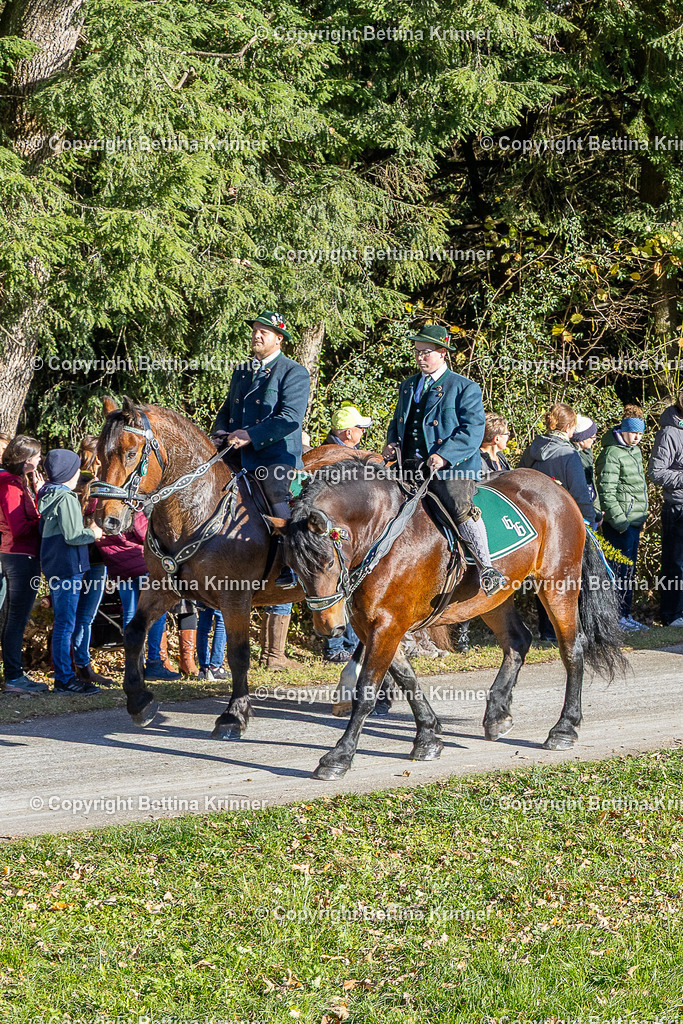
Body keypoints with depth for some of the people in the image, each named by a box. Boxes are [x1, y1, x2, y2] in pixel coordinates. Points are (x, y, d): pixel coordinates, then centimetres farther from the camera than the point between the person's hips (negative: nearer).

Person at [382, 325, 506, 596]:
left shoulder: (464, 388, 2)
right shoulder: (408, 387, 22)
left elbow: (473, 430, -8)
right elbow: (397, 421, 33)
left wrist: (444, 455, -20)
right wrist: (392, 443, 9)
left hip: (451, 468, -7)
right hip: (410, 466, 7)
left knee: (460, 506, -29)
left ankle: (486, 568, -23)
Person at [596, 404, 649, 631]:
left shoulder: (634, 451, 14)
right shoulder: (612, 454, -15)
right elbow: (606, 491, -19)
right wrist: (619, 519, -21)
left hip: (634, 520, 10)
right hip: (620, 524, -10)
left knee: (629, 570, 14)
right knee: (621, 569, -7)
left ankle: (625, 615, 21)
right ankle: (617, 618, -2)